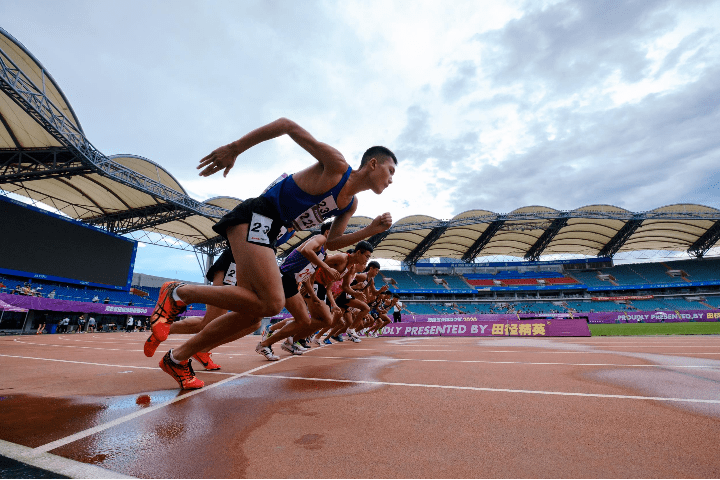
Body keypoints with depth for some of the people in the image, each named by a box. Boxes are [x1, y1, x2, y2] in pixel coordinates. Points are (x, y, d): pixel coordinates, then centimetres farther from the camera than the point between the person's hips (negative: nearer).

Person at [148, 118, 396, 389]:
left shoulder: (350, 205, 15)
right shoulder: (337, 165, -9)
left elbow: (331, 243, 19)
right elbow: (287, 125, -9)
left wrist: (371, 230, 6)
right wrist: (235, 148, -13)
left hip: (267, 233, 9)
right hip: (254, 217, -9)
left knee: (251, 315, 5)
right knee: (271, 303, -23)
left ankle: (177, 359, 21)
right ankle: (178, 293, -6)